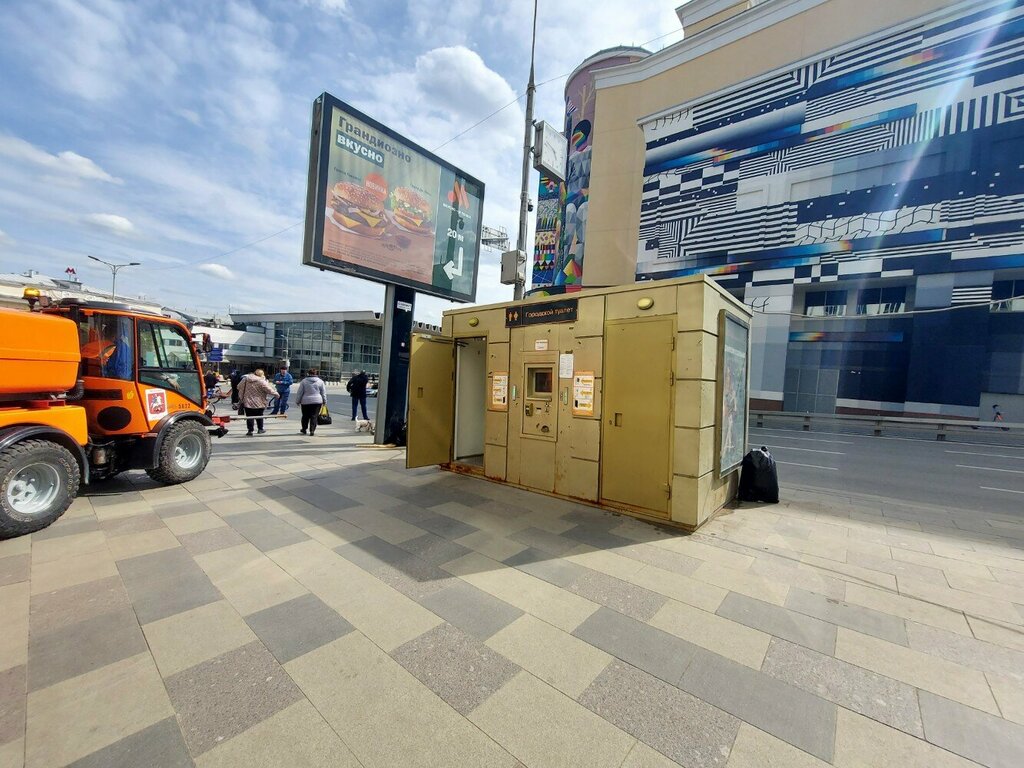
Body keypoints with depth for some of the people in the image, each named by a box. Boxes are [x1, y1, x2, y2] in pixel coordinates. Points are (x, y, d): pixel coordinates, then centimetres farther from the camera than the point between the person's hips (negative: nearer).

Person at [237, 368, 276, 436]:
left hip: (247, 402, 3)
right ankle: (260, 429, 25)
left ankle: (250, 431, 7)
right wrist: (276, 394, 2)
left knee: (249, 417, 7)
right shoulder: (262, 382, -14)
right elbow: (269, 390, -15)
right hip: (258, 403, -3)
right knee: (259, 416, 15)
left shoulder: (245, 379, 3)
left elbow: (239, 387, 13)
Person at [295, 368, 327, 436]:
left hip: (306, 402, 0)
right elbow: (323, 393, 6)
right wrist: (324, 401, 15)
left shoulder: (304, 381, -1)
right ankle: (312, 430, -5)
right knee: (314, 416, 1)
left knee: (305, 416, 13)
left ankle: (304, 430, 26)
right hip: (317, 402, 0)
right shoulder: (320, 381, 2)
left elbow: (299, 392, 3)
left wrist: (297, 401, 11)